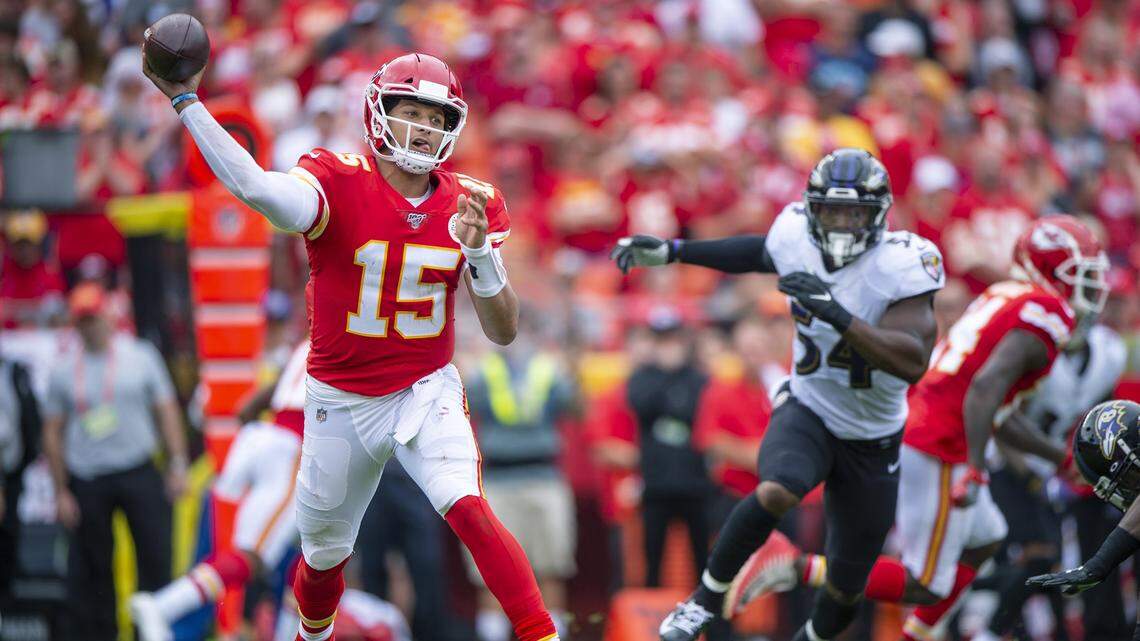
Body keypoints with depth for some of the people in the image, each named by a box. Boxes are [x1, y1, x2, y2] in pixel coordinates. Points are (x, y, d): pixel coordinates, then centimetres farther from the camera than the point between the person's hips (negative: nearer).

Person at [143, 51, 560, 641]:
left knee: (469, 511, -27)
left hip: (426, 394, 0)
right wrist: (184, 100, -44)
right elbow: (256, 187, -40)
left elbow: (503, 332, -7)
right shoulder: (338, 184, -17)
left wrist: (478, 250, -24)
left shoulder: (466, 204, -6)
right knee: (324, 554, 17)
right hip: (341, 405, 0)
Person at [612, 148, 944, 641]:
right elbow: (759, 253, 13)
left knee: (844, 592, 11)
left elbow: (913, 363, -39)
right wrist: (670, 252, 10)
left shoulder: (900, 265, -27)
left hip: (871, 442, -1)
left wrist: (836, 314, -48)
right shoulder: (795, 240, -14)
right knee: (776, 493, -34)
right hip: (808, 410, 1)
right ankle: (709, 596, -12)